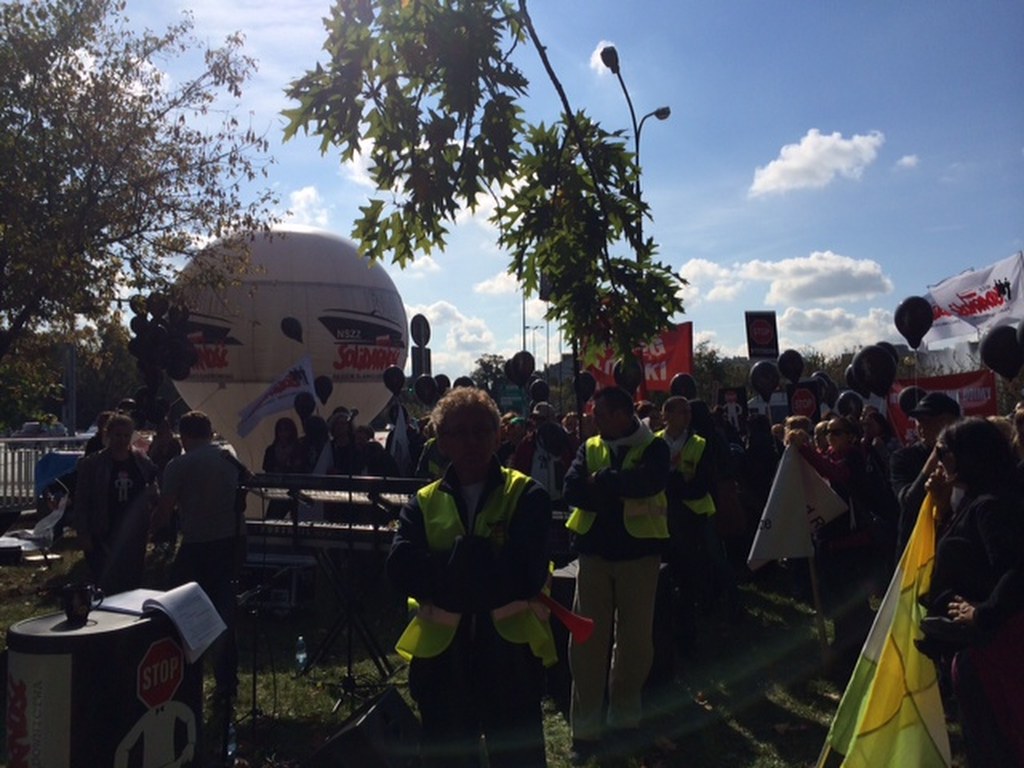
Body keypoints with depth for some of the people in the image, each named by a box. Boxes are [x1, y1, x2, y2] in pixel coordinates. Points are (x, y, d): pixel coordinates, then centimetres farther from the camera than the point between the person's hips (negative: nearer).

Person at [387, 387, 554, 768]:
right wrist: (482, 565, -19)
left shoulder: (527, 496, -2)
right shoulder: (424, 503, 6)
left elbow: (524, 574, -16)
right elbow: (401, 567, -12)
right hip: (442, 656, 3)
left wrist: (446, 568, -14)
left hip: (511, 656, -2)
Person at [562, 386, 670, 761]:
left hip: (638, 551, -2)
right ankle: (586, 725, 13)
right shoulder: (589, 447, 7)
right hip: (594, 552, 2)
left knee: (634, 637, 10)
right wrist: (623, 489, -16)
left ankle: (624, 716, 29)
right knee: (588, 639, 3)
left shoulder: (653, 447, -3)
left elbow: (650, 482, -23)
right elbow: (572, 490, -8)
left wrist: (602, 481, -14)